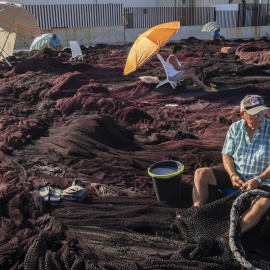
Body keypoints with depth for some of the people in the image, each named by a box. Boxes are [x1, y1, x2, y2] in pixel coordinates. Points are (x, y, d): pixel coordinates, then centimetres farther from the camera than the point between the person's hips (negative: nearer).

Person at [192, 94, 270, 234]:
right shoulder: (235, 128, -1)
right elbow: (227, 154, 2)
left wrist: (258, 180, -26)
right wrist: (233, 175, -16)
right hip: (235, 173, 4)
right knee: (200, 173, -14)